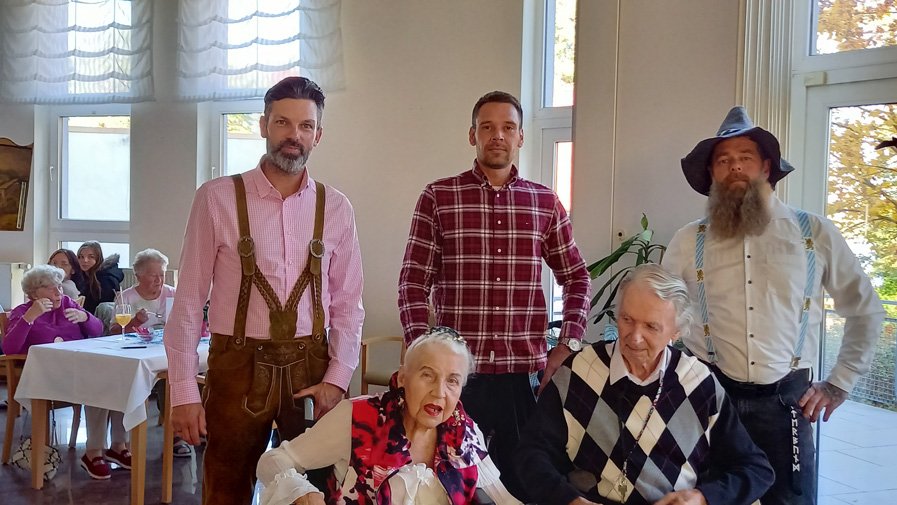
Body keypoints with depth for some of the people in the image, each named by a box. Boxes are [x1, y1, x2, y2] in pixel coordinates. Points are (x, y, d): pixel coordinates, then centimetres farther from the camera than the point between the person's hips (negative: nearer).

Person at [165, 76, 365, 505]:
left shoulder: (335, 208, 3)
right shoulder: (217, 198, -5)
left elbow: (348, 305, 5)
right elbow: (189, 301, -5)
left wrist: (337, 378, -5)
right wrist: (183, 391, -7)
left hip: (310, 367, 2)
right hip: (238, 367, -2)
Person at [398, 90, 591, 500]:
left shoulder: (545, 202, 7)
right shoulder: (438, 198, 0)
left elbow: (576, 278, 13)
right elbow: (413, 284, -1)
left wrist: (567, 345, 2)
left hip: (528, 370, 2)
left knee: (525, 477, 11)